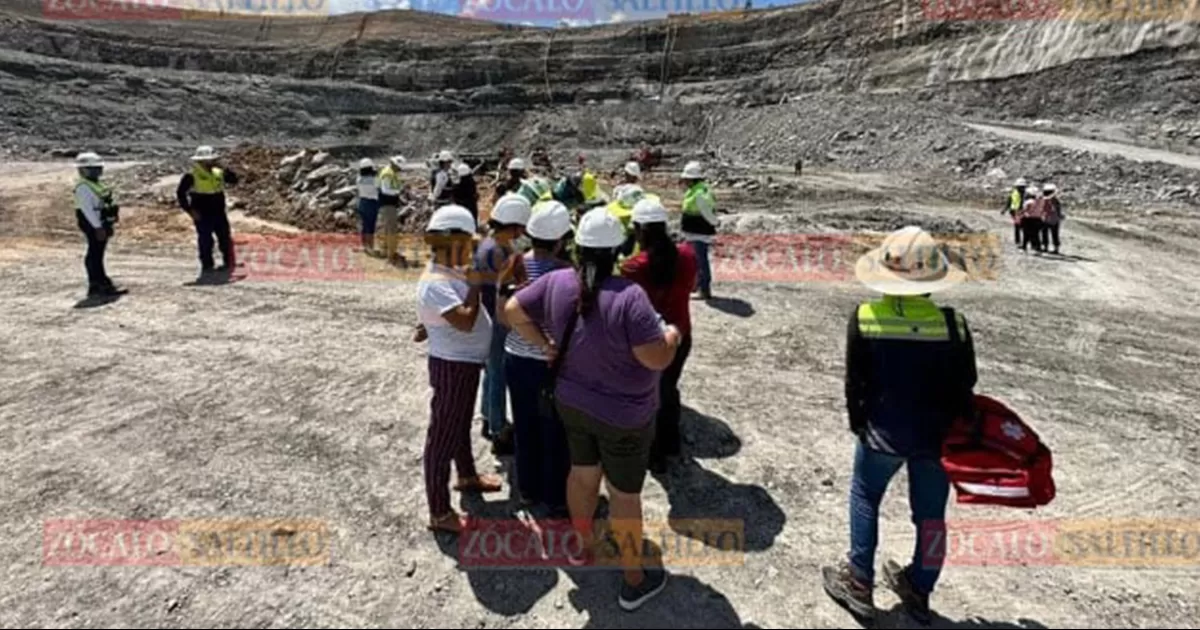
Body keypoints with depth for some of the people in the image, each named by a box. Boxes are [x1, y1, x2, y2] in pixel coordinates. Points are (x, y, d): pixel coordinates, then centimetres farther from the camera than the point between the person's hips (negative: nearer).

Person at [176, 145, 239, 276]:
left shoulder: (218, 173, 8)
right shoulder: (191, 176, -8)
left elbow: (234, 181, 5)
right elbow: (180, 193, -7)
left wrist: (224, 169, -8)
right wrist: (190, 210, -12)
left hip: (219, 213, 6)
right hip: (202, 215, -5)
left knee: (225, 238, 11)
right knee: (205, 240, -1)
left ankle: (229, 263, 24)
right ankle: (207, 266, 8)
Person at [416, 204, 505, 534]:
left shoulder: (450, 272, 6)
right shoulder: (435, 284, -25)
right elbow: (466, 321, -34)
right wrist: (475, 284, -23)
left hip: (466, 363, 10)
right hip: (453, 367, -10)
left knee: (461, 425, 28)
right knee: (443, 436, 0)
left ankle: (467, 475, 50)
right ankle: (440, 512, 12)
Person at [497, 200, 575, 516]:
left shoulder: (515, 265, -4)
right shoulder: (566, 272, -19)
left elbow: (502, 314, 1)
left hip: (516, 358, 5)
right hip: (552, 363, -5)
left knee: (525, 428, 20)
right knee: (556, 434, 12)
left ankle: (528, 489, 37)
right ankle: (556, 499, 27)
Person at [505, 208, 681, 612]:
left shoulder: (556, 283, -12)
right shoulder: (629, 296, -29)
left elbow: (513, 311, -3)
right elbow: (658, 358, -27)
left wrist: (543, 344, 6)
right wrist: (673, 335, -7)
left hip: (572, 403, 6)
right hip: (622, 416, -5)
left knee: (582, 473, 25)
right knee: (625, 493, 10)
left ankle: (583, 547, 46)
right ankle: (634, 580, 27)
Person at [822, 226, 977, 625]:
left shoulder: (864, 318, -17)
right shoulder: (953, 323, -15)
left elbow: (854, 382, -8)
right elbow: (965, 388, -3)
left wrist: (857, 422, 8)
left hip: (883, 431, -1)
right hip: (937, 435, 1)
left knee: (864, 497, 21)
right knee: (930, 512, 19)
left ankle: (859, 584, 26)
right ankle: (919, 591, 37)